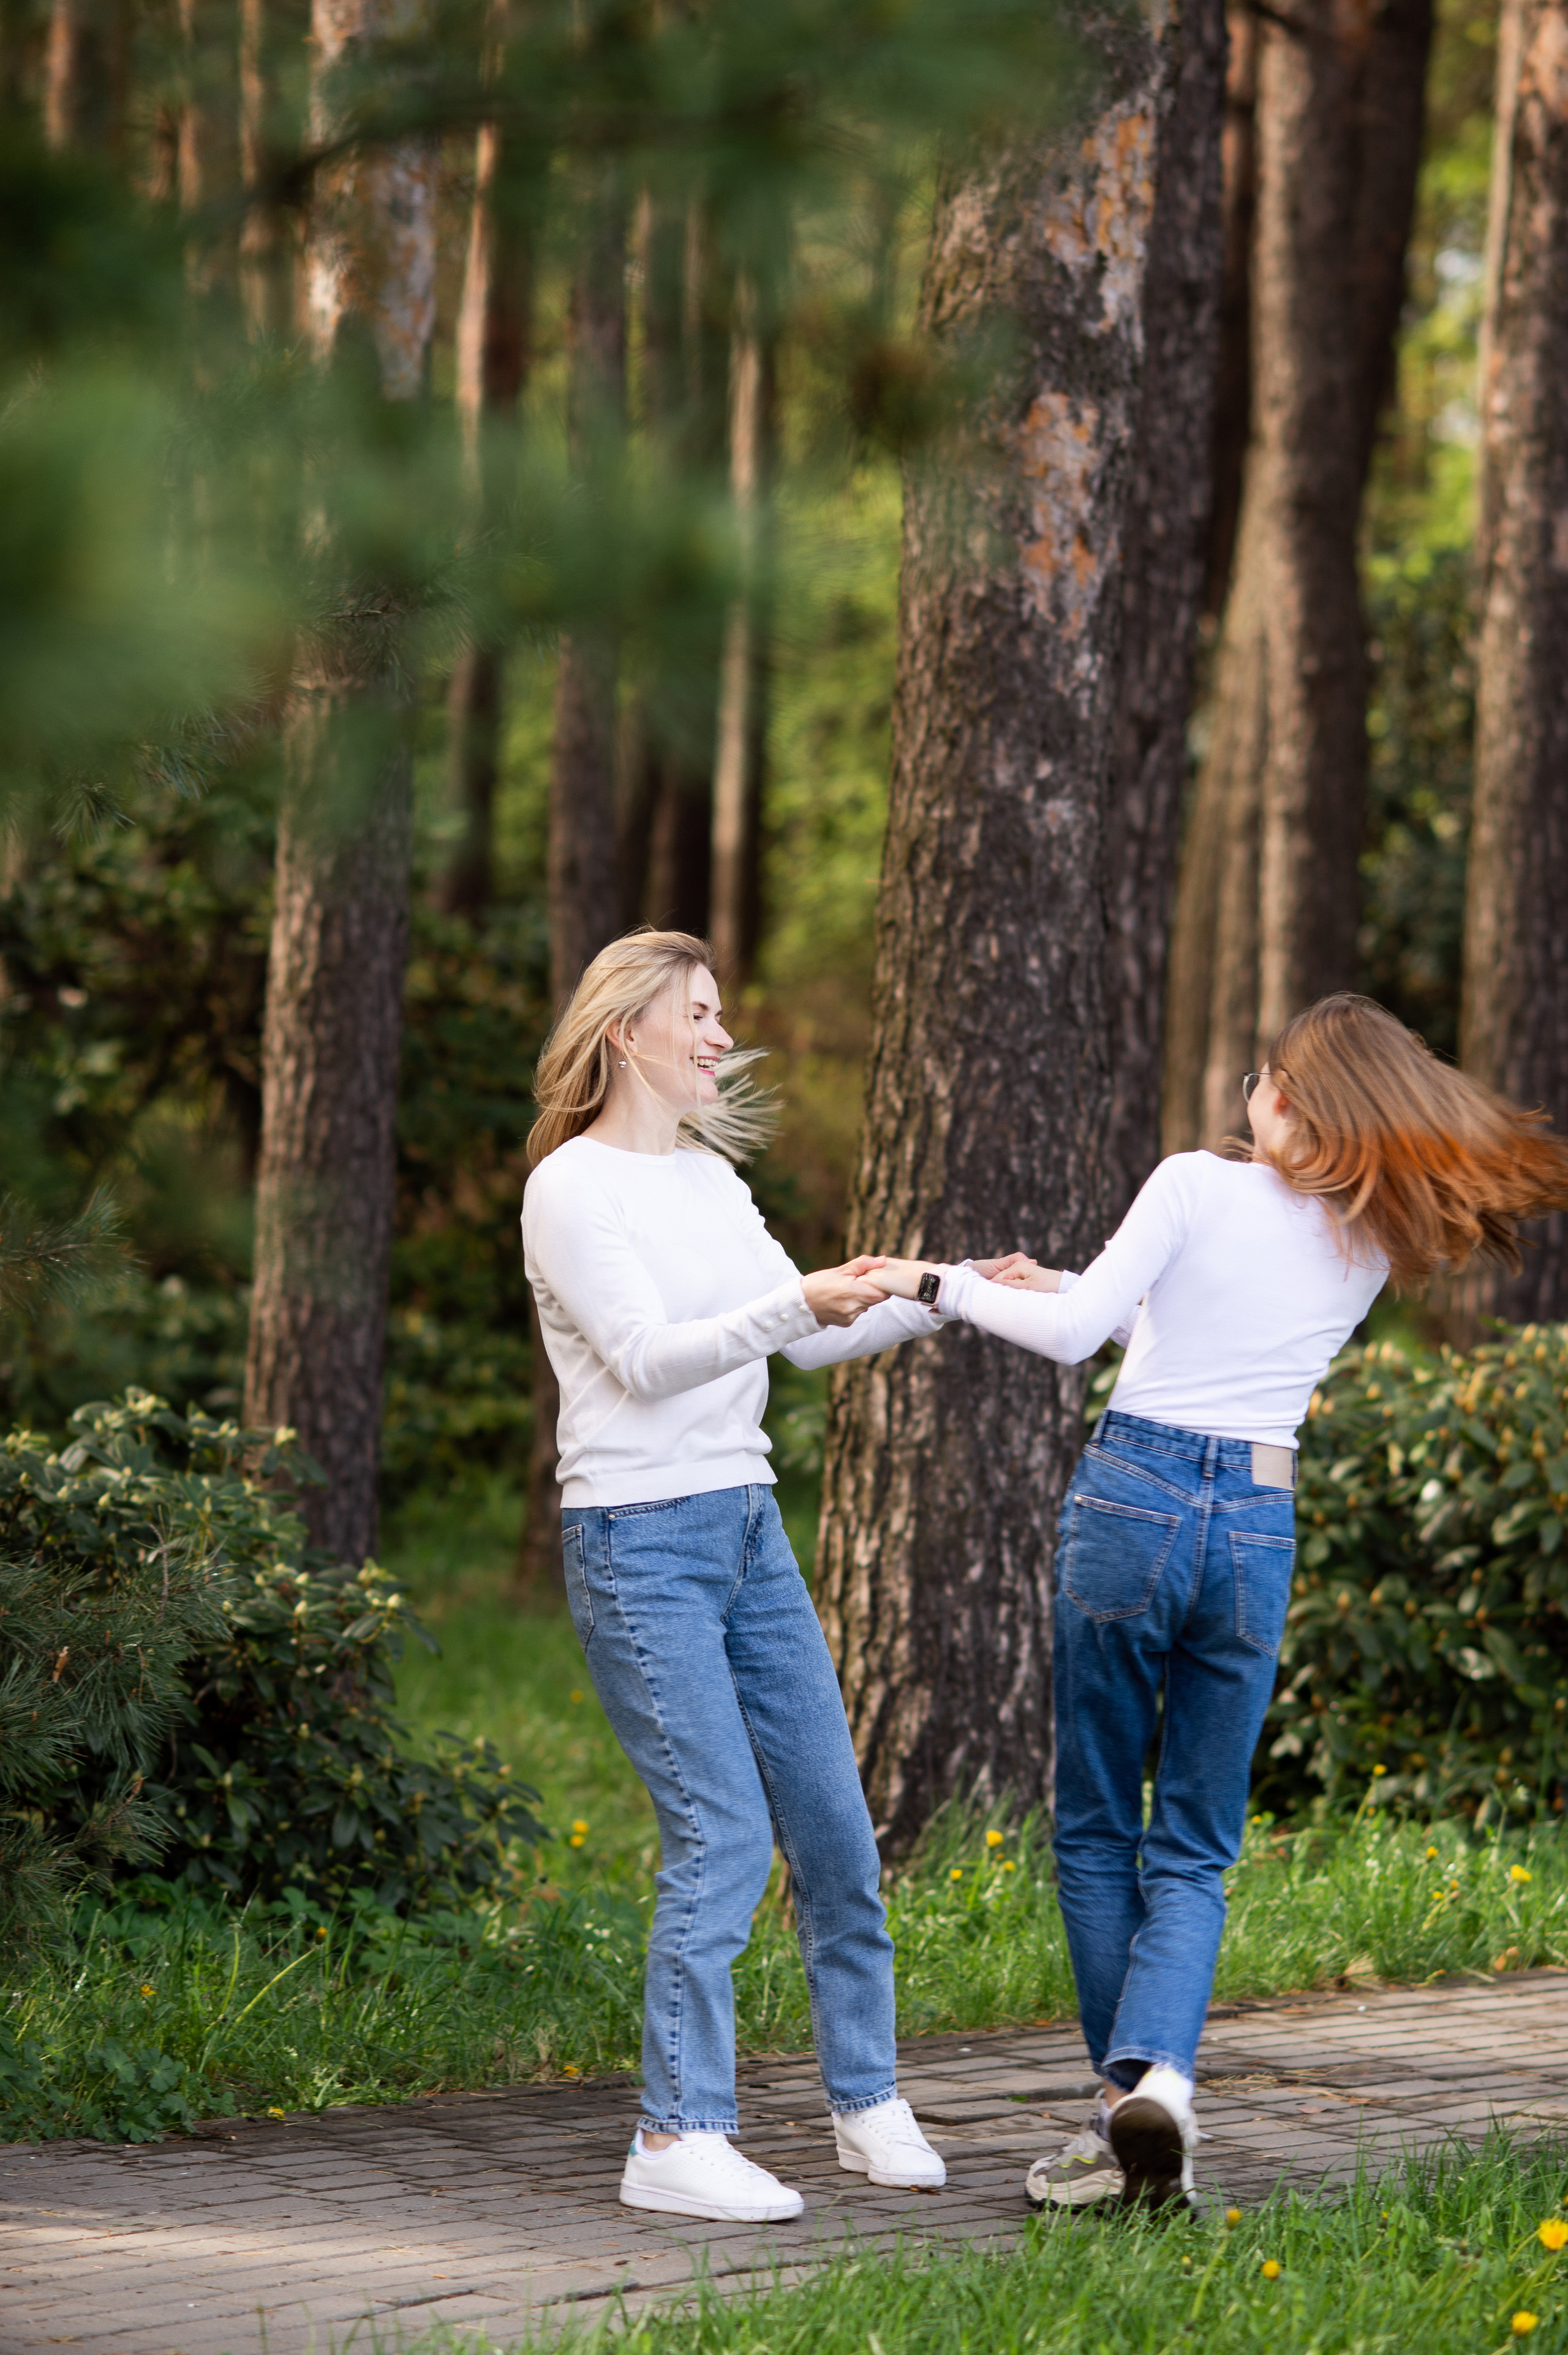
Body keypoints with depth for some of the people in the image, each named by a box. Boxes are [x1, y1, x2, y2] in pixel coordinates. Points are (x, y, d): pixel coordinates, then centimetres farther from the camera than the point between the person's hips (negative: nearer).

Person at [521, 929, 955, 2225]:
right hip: (639, 1543, -8)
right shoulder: (572, 1187, -9)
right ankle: (677, 2140, -7)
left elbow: (807, 1337, 16)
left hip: (747, 1530, 8)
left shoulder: (710, 1178, 15)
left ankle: (867, 2099, 19)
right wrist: (796, 1303, -29)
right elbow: (644, 1357, -18)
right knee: (722, 1835, -13)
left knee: (833, 1822, 8)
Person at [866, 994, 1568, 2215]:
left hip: (1133, 1503, -3)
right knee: (1195, 1851, 7)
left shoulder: (1198, 1186, -7)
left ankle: (1124, 2104, 9)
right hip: (1260, 1528, 3)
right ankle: (1159, 2078, -18)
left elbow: (1074, 1334, -10)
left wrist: (945, 1284, 2)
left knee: (1097, 1829, 11)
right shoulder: (1372, 1248, 8)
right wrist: (1066, 1284, 21)